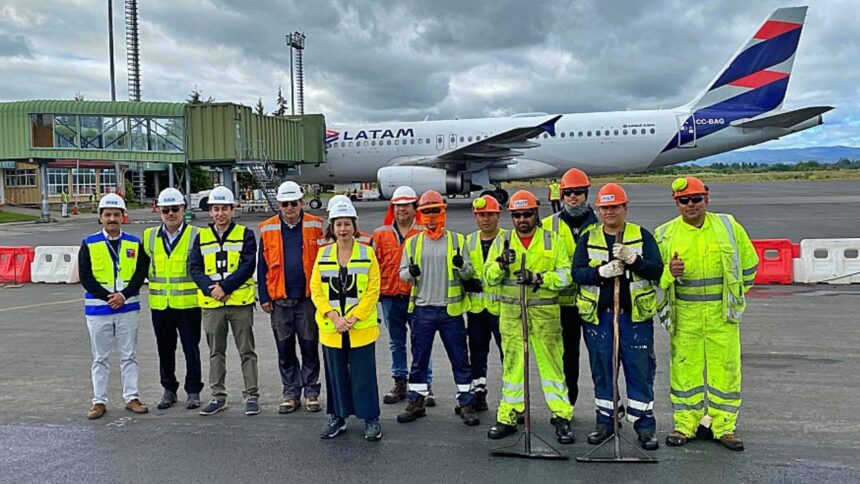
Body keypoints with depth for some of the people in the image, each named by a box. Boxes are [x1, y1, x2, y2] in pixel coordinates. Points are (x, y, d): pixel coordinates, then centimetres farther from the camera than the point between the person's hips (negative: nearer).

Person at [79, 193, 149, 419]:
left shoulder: (134, 244, 4)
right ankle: (99, 401, 16)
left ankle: (132, 398, 17)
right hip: (98, 309, -1)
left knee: (129, 356, 8)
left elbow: (141, 273, -1)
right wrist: (107, 296, -14)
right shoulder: (89, 244, 1)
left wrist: (124, 295, -14)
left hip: (128, 308, 1)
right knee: (100, 358, 8)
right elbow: (85, 277, -4)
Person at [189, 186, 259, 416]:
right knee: (216, 352, 12)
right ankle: (218, 396, 22)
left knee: (246, 351, 4)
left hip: (240, 301, -3)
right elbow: (194, 268, 2)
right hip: (210, 303, 3)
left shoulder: (245, 234, 1)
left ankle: (251, 395, 12)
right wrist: (211, 289, -14)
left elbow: (248, 266, -9)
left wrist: (225, 287, -17)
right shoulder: (201, 236, 9)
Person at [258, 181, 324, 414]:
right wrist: (264, 297, 3)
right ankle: (290, 393, 22)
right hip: (280, 299, 2)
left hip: (308, 298, -2)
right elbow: (262, 266, 7)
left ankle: (311, 392, 18)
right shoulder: (268, 229, 3)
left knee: (310, 347, 6)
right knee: (285, 350, 10)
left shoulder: (315, 226, -1)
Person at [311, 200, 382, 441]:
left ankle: (371, 419, 17)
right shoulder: (323, 255, 5)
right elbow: (316, 290, 1)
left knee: (364, 374, 4)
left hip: (361, 328, -2)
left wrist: (353, 318, -14)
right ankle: (338, 418, 27)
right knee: (336, 374, 12)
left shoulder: (367, 253, -2)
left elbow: (373, 291, -6)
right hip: (331, 328, 3)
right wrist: (334, 317, -12)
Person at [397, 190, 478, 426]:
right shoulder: (412, 243, 8)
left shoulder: (457, 240, 4)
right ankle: (416, 402, 21)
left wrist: (462, 265, -21)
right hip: (422, 310, 2)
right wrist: (410, 272, -15)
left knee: (460, 358, 4)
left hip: (451, 310, -1)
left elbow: (469, 274, 2)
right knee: (419, 359, 9)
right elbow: (403, 273, 7)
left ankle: (467, 404, 15)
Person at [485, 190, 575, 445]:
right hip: (511, 312, 2)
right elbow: (489, 277, 5)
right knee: (512, 363, 7)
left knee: (551, 363, 0)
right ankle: (508, 417, 17)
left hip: (545, 312, -1)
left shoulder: (553, 241, 5)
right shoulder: (502, 242, 10)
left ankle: (562, 416, 11)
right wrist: (501, 264, -15)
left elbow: (565, 275, -2)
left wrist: (539, 277, -17)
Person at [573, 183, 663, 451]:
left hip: (635, 316, -1)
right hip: (598, 316, 2)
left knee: (640, 372, 2)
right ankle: (605, 421, 24)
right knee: (602, 371, 10)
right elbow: (577, 272, -2)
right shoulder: (588, 239, 9)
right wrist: (601, 271, -20)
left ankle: (644, 425, 13)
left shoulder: (642, 236, 6)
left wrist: (631, 259, -21)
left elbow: (656, 269, -5)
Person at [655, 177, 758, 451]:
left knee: (725, 368, 4)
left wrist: (736, 294, 13)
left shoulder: (728, 226, 4)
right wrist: (669, 272, -17)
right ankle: (685, 425, 17)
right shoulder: (665, 234, 1)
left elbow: (749, 262, 15)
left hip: (722, 314, 1)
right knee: (684, 368, 5)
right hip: (684, 314, 0)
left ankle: (724, 426, 18)